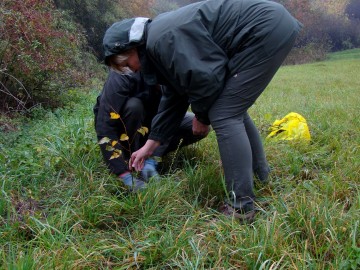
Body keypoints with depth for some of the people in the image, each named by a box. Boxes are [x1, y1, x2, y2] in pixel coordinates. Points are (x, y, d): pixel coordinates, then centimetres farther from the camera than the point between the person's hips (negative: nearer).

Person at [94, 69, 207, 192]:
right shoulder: (123, 76, -33)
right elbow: (105, 127, -36)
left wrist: (151, 160, -29)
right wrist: (125, 175, -40)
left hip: (149, 124, 4)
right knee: (134, 106, -36)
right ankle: (129, 159, -17)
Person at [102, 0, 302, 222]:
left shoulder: (161, 40, -15)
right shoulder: (162, 37, 18)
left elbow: (206, 77, -20)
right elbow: (176, 96, 23)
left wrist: (201, 116, 1)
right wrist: (150, 144, 26)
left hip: (267, 29, -11)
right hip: (271, 28, 11)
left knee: (224, 116, -12)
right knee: (233, 110, 19)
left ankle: (241, 208, -7)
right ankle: (262, 178, 32)